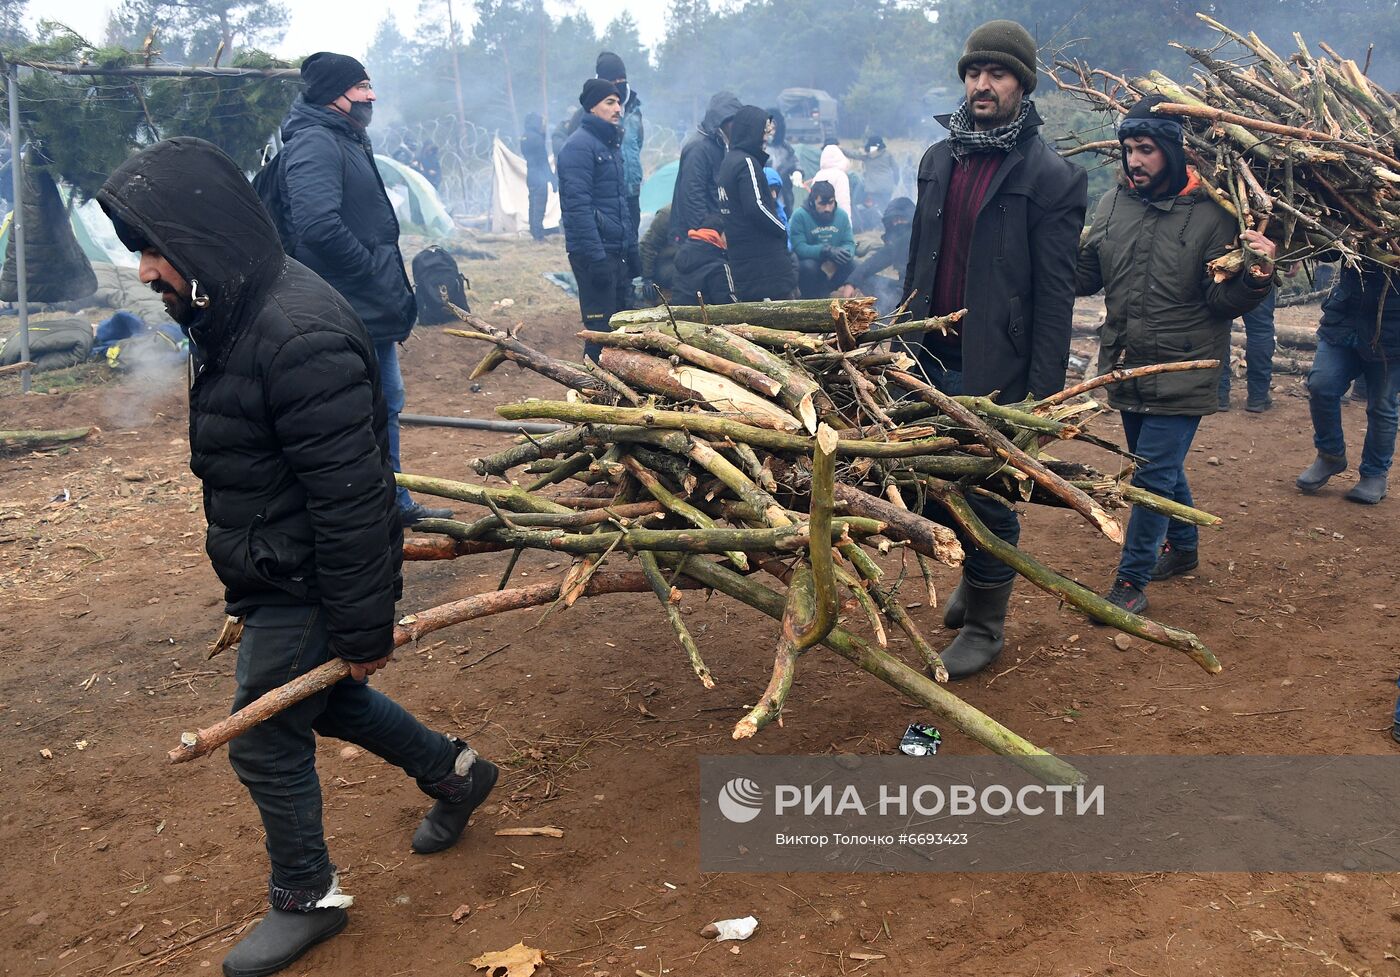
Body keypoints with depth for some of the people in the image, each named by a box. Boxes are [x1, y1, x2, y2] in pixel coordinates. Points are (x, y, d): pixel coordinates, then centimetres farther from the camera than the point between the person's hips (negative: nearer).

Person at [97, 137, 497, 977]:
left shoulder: (300, 335, -29)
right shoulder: (238, 315, 3)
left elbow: (350, 499, -28)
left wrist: (364, 629, -22)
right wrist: (249, 579, 23)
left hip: (309, 585, -10)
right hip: (277, 573, 10)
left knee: (265, 741, 6)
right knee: (319, 697, 25)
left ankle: (308, 899, 30)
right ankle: (456, 774, 45)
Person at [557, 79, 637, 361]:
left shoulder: (611, 143, 17)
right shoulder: (580, 145, -12)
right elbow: (578, 206, -20)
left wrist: (632, 248, 18)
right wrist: (596, 256, -25)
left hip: (617, 252, 9)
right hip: (595, 251, -9)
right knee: (601, 328, -6)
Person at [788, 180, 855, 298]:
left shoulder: (842, 215, -5)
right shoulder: (800, 216, -17)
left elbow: (849, 244, -4)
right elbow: (798, 247, -25)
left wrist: (844, 252, -30)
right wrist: (826, 251, -38)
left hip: (832, 267, 3)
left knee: (851, 264, -24)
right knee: (808, 266, -35)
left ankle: (822, 294, -6)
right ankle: (809, 298, -7)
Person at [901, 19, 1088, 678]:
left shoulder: (1050, 176, -8)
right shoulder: (939, 159, 10)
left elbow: (1055, 294, -11)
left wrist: (1043, 387, -14)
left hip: (997, 370, -6)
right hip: (931, 362, 6)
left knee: (988, 495, 2)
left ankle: (985, 624, 21)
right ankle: (975, 576, 40)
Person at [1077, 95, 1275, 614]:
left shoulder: (1211, 213, -12)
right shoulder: (1114, 203, 1)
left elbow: (1222, 299, -12)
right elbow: (1085, 276, 6)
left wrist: (1253, 280, -32)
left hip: (1181, 373, -5)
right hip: (1126, 369, 5)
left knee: (1153, 476, -5)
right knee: (1162, 468, 21)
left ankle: (1131, 582, 7)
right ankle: (1182, 546, 43)